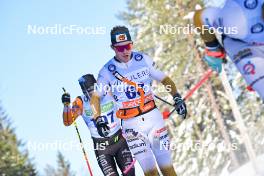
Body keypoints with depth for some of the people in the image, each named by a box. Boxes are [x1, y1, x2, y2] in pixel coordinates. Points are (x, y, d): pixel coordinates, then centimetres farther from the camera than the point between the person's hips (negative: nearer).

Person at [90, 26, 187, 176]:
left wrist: (176, 96, -8)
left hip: (153, 116, 2)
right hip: (131, 124, -2)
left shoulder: (143, 60, 0)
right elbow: (95, 97, -5)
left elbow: (165, 79, 8)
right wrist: (98, 119, -21)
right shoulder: (107, 71, -6)